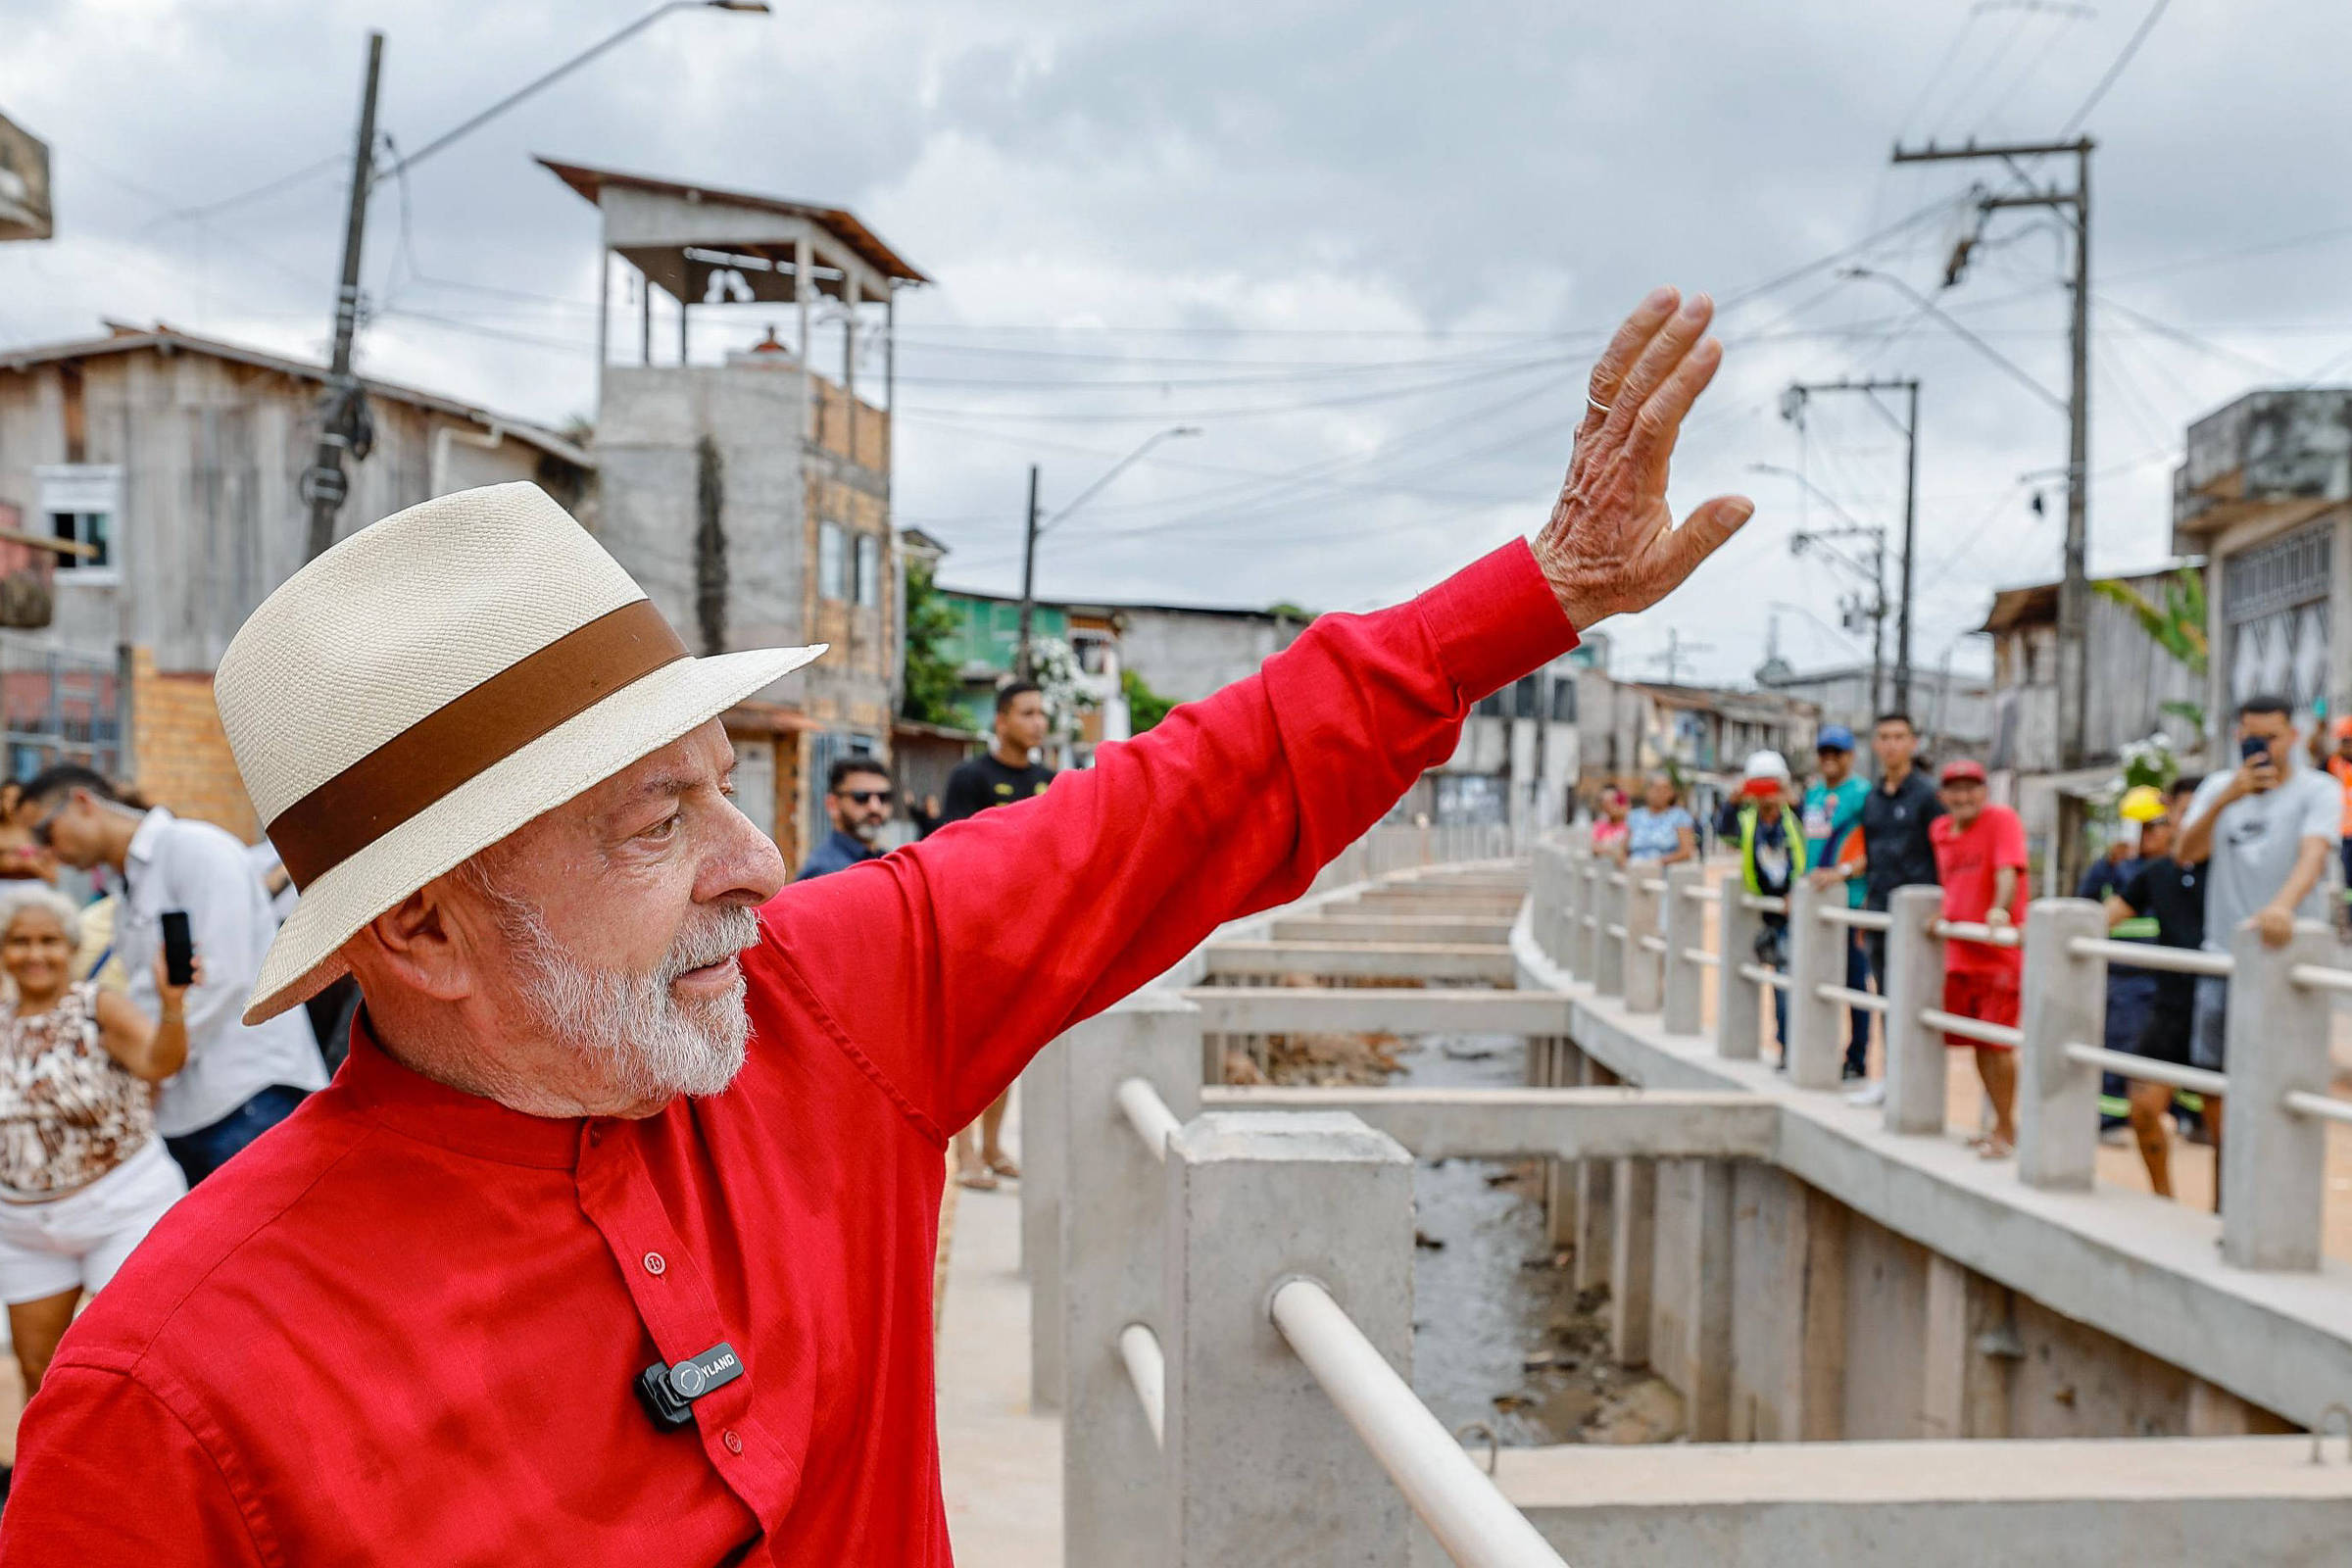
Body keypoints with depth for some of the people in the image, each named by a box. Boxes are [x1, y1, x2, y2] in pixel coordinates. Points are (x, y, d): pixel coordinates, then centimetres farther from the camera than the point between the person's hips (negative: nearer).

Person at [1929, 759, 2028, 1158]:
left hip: (1999, 953, -7)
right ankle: (2001, 1125, 22)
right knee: (1978, 1043, 11)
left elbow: (2008, 871, -24)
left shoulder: (2001, 819, -9)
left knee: (1997, 1043, -7)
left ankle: (2006, 1130, 3)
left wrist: (2000, 910, -38)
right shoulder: (1940, 830, 12)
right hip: (1959, 953, 7)